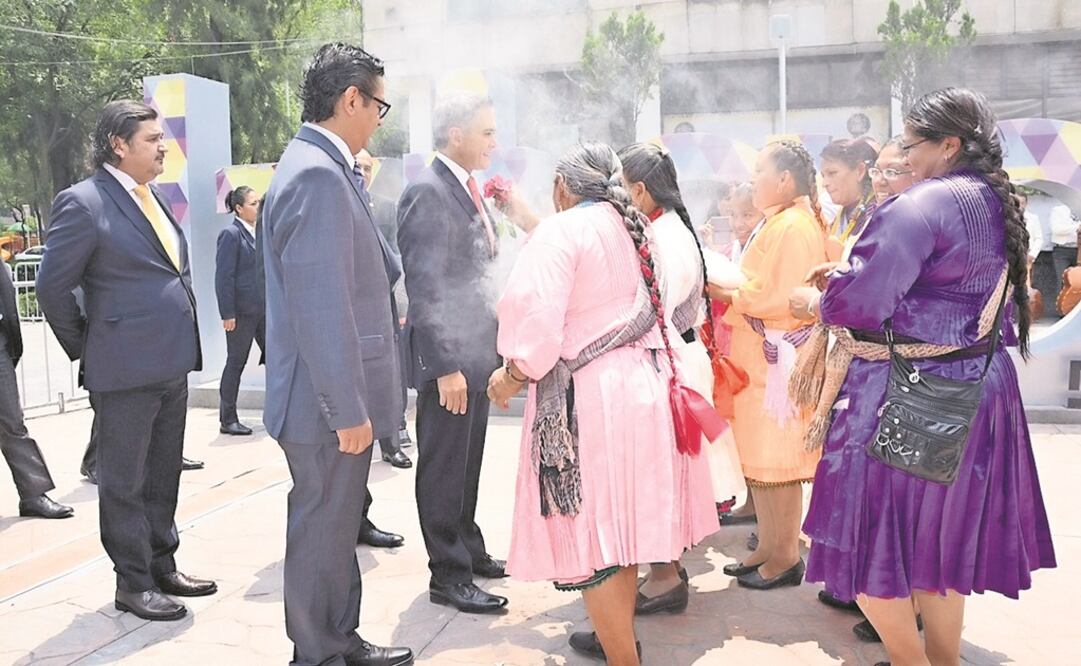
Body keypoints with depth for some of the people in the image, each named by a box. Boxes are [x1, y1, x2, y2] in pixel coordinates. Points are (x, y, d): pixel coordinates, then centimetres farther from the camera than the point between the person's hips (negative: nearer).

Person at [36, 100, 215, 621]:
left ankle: (162, 567, 31)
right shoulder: (83, 202, -11)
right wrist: (85, 351, -3)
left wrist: (184, 345, 14)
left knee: (163, 475, 17)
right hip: (126, 368, -8)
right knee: (124, 482, 6)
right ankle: (133, 583, 18)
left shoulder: (156, 199, 13)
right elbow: (53, 286, -10)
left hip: (171, 363, 8)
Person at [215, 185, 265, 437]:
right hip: (241, 310, -7)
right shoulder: (231, 234, -10)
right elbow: (224, 276, -14)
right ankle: (227, 420, 14)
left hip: (263, 308, 7)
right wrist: (227, 313, -18)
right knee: (236, 363, 3)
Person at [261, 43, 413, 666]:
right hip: (330, 403, -10)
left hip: (342, 396, 10)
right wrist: (348, 410, -22)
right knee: (323, 530, 6)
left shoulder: (329, 168, 11)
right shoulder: (317, 174, -21)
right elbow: (321, 308, -25)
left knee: (339, 522, 21)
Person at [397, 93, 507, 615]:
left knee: (467, 461, 19)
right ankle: (448, 574, 13)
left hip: (475, 352, 9)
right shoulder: (427, 192, -15)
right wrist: (446, 366, -22)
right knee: (443, 467, 2)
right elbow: (425, 287, -20)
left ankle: (468, 549, 34)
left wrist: (489, 348, 14)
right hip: (446, 357, -9)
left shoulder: (468, 189, 14)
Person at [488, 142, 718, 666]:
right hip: (639, 385, 8)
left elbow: (537, 313, -22)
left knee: (588, 530, 2)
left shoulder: (561, 230, -12)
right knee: (618, 520, 18)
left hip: (583, 396, -8)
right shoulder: (631, 228, 11)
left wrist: (515, 372, -5)